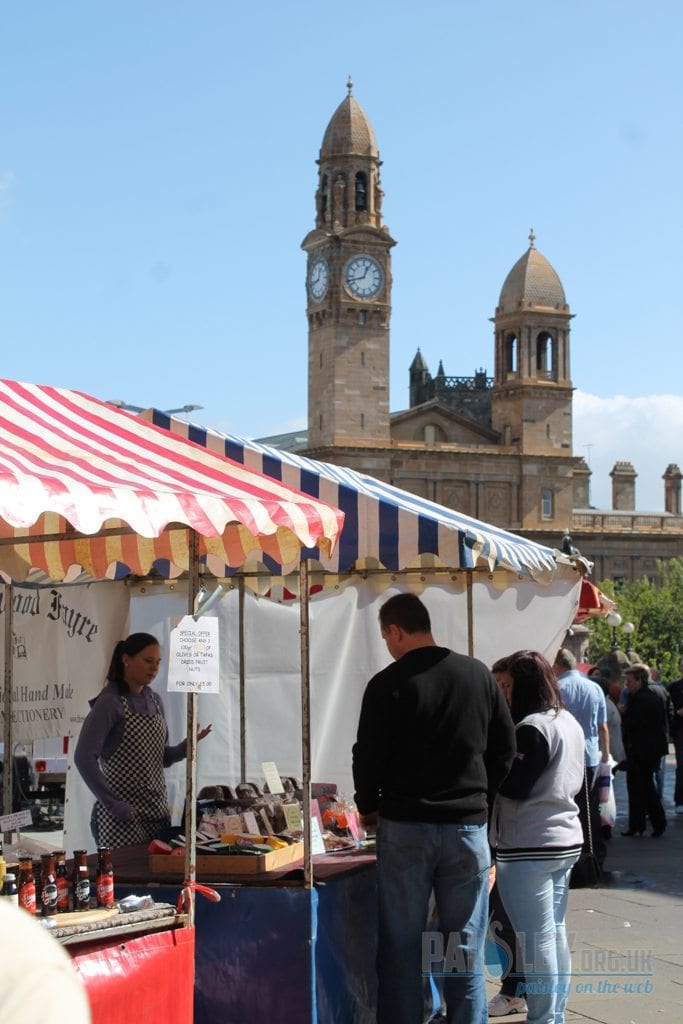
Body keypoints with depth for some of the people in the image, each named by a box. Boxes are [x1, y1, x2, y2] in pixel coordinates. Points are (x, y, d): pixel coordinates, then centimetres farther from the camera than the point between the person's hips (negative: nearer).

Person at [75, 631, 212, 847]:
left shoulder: (154, 701, 11)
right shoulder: (110, 703, -11)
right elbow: (84, 757, -18)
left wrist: (187, 746, -2)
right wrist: (114, 805, -18)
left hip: (158, 811, 7)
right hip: (123, 817, -7)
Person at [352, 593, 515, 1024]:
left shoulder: (387, 684, -7)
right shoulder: (479, 674, 4)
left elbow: (368, 756, -4)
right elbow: (505, 747, 9)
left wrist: (369, 807, 13)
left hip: (405, 827, -3)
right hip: (468, 825, 3)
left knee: (401, 948, 5)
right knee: (465, 949, 8)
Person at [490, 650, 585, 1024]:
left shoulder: (532, 727, -18)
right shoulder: (569, 722, 12)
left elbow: (514, 786, -19)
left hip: (530, 848, -10)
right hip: (565, 840, 10)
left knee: (535, 940, -3)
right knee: (555, 933, 16)